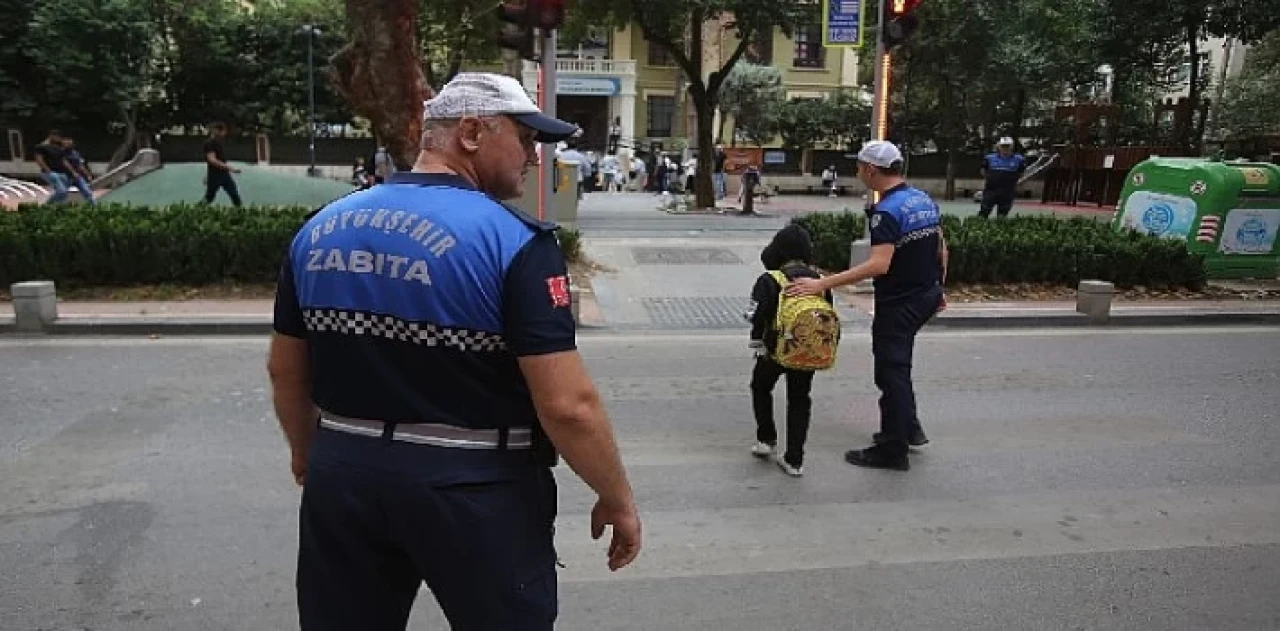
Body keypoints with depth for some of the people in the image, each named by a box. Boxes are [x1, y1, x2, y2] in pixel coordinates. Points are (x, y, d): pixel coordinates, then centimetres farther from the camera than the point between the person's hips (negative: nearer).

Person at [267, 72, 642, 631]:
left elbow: (285, 369, 13)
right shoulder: (514, 241, -16)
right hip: (474, 490, -5)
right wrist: (618, 500, -6)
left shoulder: (319, 228, 3)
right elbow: (568, 406, -20)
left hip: (343, 476, 6)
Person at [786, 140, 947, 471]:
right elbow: (942, 249, 12)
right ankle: (909, 428, 31)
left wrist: (822, 283, -37)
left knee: (891, 370, 1)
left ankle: (893, 450, 10)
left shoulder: (887, 211, -22)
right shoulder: (925, 199, 5)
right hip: (927, 295, 9)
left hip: (899, 303, -9)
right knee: (897, 363, 24)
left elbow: (879, 265, -33)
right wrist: (938, 288, 24)